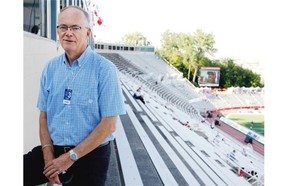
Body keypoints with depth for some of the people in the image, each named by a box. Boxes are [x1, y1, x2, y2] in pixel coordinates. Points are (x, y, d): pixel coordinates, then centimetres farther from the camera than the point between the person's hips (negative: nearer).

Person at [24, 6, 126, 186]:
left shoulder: (105, 69, -13)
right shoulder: (50, 68, 3)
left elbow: (109, 124, -15)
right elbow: (44, 115, 7)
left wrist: (71, 157, -15)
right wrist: (48, 154, -7)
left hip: (91, 155, -3)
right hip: (53, 150, 4)